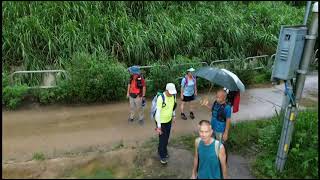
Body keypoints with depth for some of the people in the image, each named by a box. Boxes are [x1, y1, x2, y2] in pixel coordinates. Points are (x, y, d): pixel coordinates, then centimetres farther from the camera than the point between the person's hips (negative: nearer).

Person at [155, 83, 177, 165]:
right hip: (161, 121, -6)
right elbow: (158, 112, -25)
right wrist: (158, 126, -23)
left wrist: (174, 116, 17)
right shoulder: (161, 98, -28)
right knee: (163, 139, 5)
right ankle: (162, 156, 25)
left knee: (166, 138, 20)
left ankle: (161, 151, 43)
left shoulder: (173, 96, -8)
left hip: (169, 120, 6)